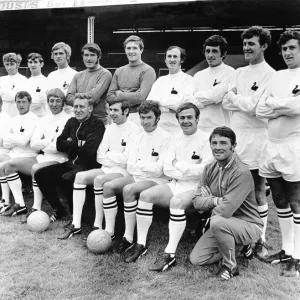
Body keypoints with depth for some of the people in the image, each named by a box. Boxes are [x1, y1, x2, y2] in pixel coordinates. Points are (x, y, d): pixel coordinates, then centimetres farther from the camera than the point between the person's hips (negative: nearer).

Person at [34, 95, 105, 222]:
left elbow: (89, 149, -21)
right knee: (40, 174, -6)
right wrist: (79, 143, -6)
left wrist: (71, 144, -5)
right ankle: (58, 210, 9)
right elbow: (59, 145, 7)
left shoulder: (97, 125, -8)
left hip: (87, 166, -7)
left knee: (66, 178, -33)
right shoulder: (71, 122, 14)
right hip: (71, 163, 7)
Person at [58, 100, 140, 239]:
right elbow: (100, 156, 10)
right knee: (80, 176, -14)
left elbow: (126, 159, -16)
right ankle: (76, 225, -14)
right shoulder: (110, 128, 14)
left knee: (99, 179, -32)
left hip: (124, 171, -7)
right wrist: (114, 157, -7)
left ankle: (98, 226, -20)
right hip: (107, 168, 7)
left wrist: (108, 155, -2)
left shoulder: (134, 130, -9)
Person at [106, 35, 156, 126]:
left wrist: (120, 94, -1)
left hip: (137, 115, -4)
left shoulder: (148, 71, -4)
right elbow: (109, 97, 7)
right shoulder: (119, 71, 14)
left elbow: (141, 97, -15)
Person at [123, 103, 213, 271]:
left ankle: (170, 254, -29)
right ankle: (141, 245, -5)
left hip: (195, 189, -6)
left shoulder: (206, 140, -5)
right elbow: (167, 169, 7)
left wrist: (178, 165, -6)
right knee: (145, 195, -14)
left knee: (176, 201, -35)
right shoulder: (177, 139, 14)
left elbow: (202, 171, -16)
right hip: (175, 185, 6)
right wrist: (189, 169, -9)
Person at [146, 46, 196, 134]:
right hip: (157, 127, 4)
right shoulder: (160, 80, 17)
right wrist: (170, 109, -9)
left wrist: (158, 101, -1)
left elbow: (179, 103, -11)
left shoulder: (188, 80, 1)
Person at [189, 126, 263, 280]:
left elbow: (225, 211, -31)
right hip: (222, 226, 7)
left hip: (249, 226, -6)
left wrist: (208, 201, -12)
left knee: (218, 221, -37)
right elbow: (196, 201, -4)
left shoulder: (242, 173, -25)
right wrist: (216, 201, -22)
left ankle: (230, 266, -11)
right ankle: (235, 246, 17)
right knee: (195, 259, -3)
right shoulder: (210, 169, -1)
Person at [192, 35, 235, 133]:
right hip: (198, 127, 4)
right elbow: (190, 102, 9)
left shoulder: (230, 73, -1)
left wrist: (198, 96, 4)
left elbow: (216, 96, -11)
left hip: (219, 127, -4)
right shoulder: (198, 75, 15)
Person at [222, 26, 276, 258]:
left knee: (258, 192, 5)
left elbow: (255, 106, -15)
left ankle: (260, 240, 17)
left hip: (256, 137, -6)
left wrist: (235, 98, -2)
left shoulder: (270, 74, -6)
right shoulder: (239, 72, 14)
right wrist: (246, 102, -10)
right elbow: (226, 102, 6)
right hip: (234, 134, 6)